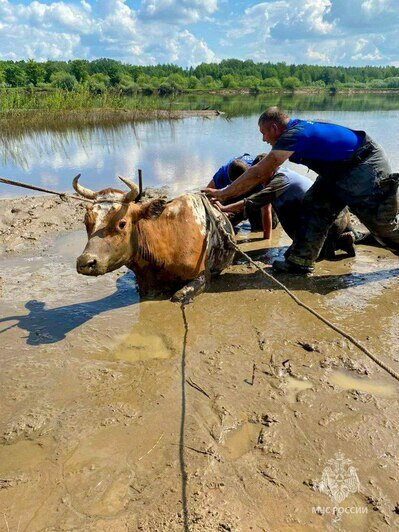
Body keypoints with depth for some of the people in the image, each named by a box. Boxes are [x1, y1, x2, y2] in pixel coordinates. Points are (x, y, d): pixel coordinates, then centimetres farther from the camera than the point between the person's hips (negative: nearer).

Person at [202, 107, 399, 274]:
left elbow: (259, 173, -28)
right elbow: (268, 172, 7)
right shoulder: (296, 126, 4)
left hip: (365, 167, -9)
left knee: (382, 223, 2)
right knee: (313, 206, 0)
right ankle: (300, 261, 2)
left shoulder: (294, 135, -26)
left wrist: (222, 194, -22)